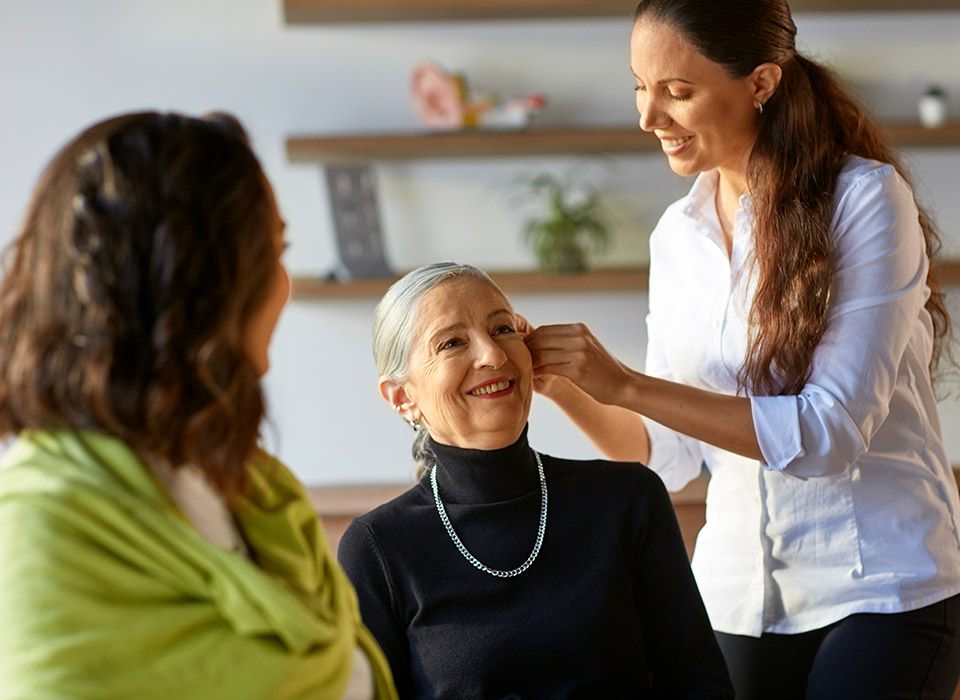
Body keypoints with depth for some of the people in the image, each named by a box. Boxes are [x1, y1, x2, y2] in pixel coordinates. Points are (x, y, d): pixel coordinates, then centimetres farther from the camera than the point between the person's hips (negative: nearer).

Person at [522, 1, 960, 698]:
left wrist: (626, 384, -22)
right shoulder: (678, 234, 6)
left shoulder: (865, 197, -12)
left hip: (881, 588, -5)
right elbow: (670, 454, 8)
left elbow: (830, 430, -19)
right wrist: (560, 381, -9)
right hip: (739, 599, 5)